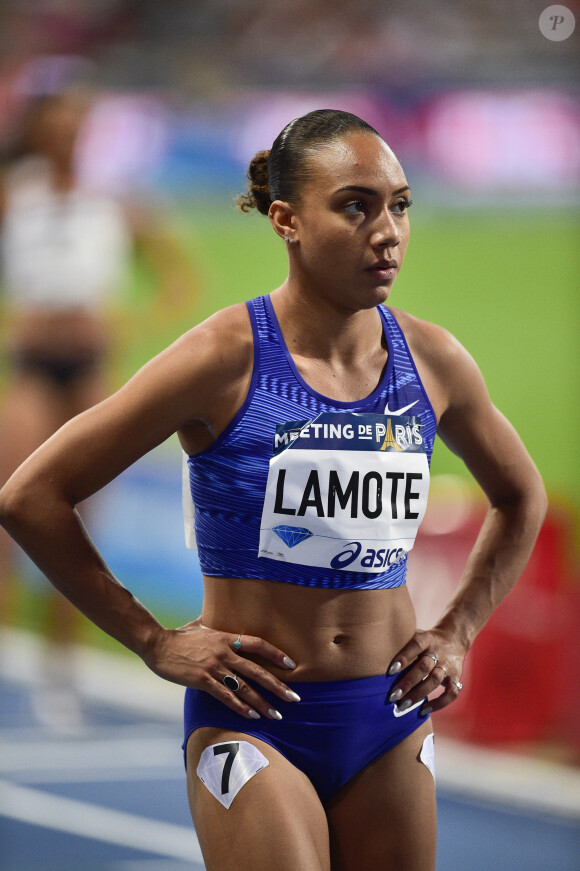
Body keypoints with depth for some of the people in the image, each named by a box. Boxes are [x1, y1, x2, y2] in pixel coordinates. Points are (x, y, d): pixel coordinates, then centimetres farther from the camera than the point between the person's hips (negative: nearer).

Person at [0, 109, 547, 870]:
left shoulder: (432, 360, 3)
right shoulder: (228, 358, -11)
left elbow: (521, 499, 24)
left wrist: (459, 631, 13)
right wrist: (154, 642, -6)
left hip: (392, 723, 5)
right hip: (253, 718, -5)